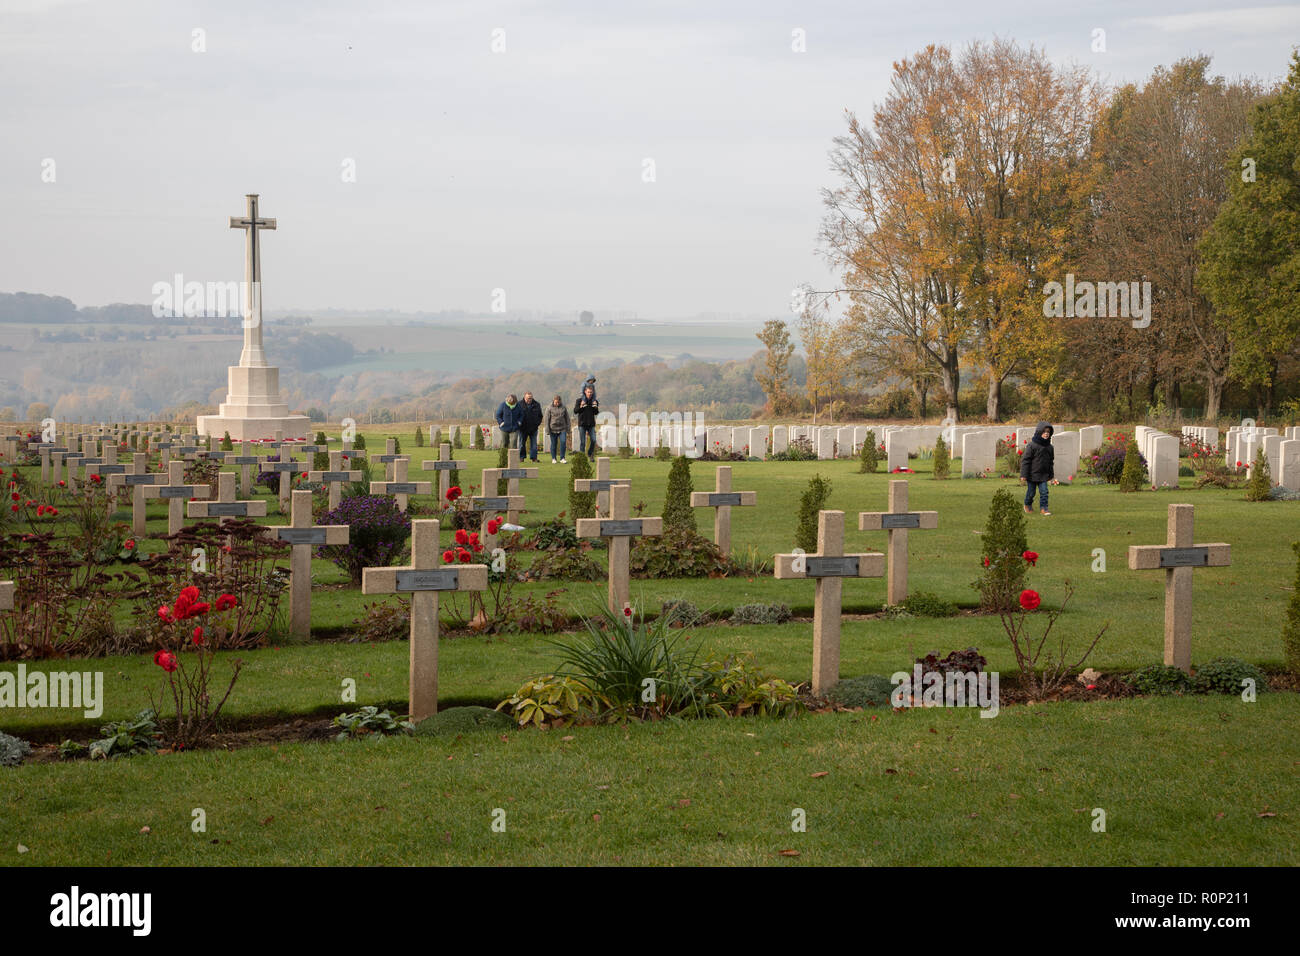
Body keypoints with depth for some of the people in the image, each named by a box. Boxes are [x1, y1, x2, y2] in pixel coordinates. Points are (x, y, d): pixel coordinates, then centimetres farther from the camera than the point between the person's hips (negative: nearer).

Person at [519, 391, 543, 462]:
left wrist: (538, 423, 1)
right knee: (522, 443, 4)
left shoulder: (536, 405, 3)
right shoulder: (520, 404, -3)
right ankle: (521, 457, 12)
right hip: (523, 428, -1)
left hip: (533, 428, 1)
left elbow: (540, 415, 14)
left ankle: (534, 457, 5)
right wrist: (519, 423, -5)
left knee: (534, 443, 1)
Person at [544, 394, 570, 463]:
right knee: (553, 444, 5)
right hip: (553, 429, -1)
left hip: (562, 429, 1)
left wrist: (568, 428, 11)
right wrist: (547, 430, -5)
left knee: (563, 442, -10)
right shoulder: (549, 408, -2)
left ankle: (562, 458, -2)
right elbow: (547, 419, -1)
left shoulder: (563, 408, 6)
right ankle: (553, 458, 18)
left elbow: (567, 418, 14)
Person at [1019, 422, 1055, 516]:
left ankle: (1043, 507, 4)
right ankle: (1028, 505, 32)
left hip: (1043, 475, 4)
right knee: (1031, 492, 9)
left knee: (1044, 491, -4)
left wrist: (1051, 475, 17)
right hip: (1032, 474, -4)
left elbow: (1051, 462, 15)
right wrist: (1024, 475, -15)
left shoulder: (1049, 447, 4)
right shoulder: (1032, 445, -15)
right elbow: (1025, 460, -13)